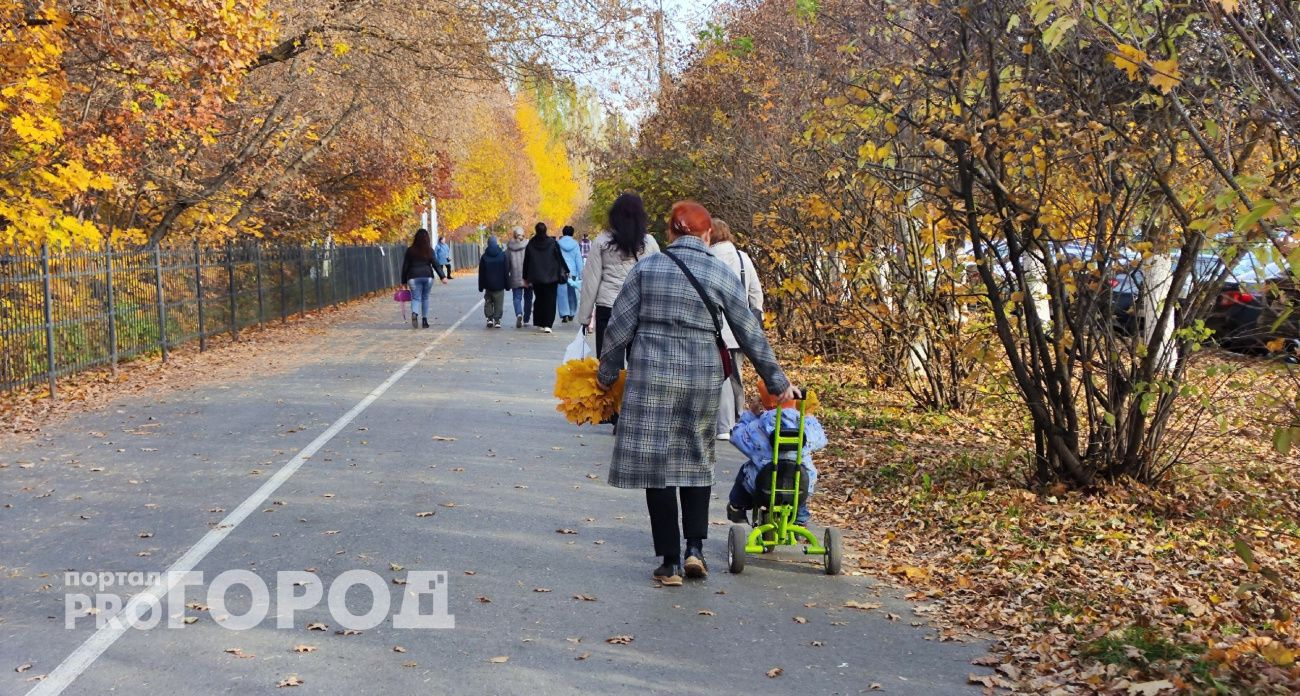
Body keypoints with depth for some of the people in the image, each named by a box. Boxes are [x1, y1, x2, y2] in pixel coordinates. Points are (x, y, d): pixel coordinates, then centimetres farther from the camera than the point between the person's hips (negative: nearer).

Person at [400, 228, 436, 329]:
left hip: (414, 277, -1)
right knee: (425, 298, 14)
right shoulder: (430, 250, 3)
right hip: (428, 276, 1)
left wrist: (404, 282, 8)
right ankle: (425, 320, 14)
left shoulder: (410, 250, 2)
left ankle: (414, 314, -31)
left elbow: (405, 266, 3)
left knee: (415, 298, -1)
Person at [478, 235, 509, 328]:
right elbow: (506, 271, -1)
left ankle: (489, 318, 2)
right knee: (499, 304, 4)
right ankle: (497, 320, -3)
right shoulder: (502, 255, -3)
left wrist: (481, 286, 8)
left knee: (488, 302, 14)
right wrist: (507, 284, 5)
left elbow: (481, 273, 1)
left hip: (488, 285, 1)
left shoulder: (484, 256, -2)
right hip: (499, 285, -1)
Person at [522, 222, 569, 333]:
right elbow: (560, 258, -1)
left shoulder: (531, 244, 0)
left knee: (538, 300, 16)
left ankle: (539, 323, 17)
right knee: (550, 301, -1)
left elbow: (526, 262, 6)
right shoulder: (552, 243, -6)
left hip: (536, 278, 2)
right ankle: (547, 325, -13)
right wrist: (566, 271, 11)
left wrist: (525, 277, 14)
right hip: (551, 278, -2)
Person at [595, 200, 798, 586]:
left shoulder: (646, 267, 1)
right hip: (702, 378, 1)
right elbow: (750, 334, 7)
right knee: (697, 463, 18)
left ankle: (670, 563, 5)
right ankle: (695, 548, 10)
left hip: (651, 377, -1)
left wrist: (607, 373, 14)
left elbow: (619, 326, 1)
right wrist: (778, 381, 17)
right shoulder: (722, 275, 2)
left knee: (656, 465, 3)